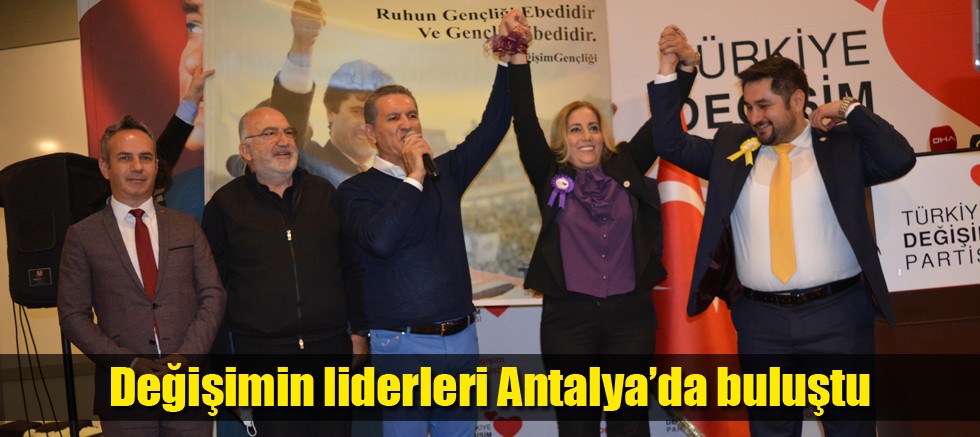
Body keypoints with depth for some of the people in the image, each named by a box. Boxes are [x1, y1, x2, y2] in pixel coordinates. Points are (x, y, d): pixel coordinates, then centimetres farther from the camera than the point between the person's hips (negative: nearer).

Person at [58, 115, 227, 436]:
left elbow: (213, 295, 5)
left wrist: (186, 355, -9)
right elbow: (73, 316, 1)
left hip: (190, 379, 2)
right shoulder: (82, 236, 4)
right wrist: (129, 363, -10)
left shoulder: (186, 226, 9)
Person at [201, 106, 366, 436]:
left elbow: (351, 268, 13)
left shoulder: (323, 193, 9)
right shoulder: (224, 204, 2)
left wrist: (359, 332, 10)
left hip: (330, 346, 3)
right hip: (261, 353, -2)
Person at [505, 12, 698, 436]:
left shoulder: (625, 167, 9)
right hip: (569, 314, -1)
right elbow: (525, 123, -5)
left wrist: (686, 67, -6)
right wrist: (517, 58, -13)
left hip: (630, 311, 2)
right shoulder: (550, 175, 4)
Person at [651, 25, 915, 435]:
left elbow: (900, 160, -12)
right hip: (760, 319, 2)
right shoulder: (732, 144, 8)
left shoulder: (842, 142, 1)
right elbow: (671, 144, 5)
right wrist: (668, 70, -1)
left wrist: (851, 110, -7)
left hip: (837, 313, -2)